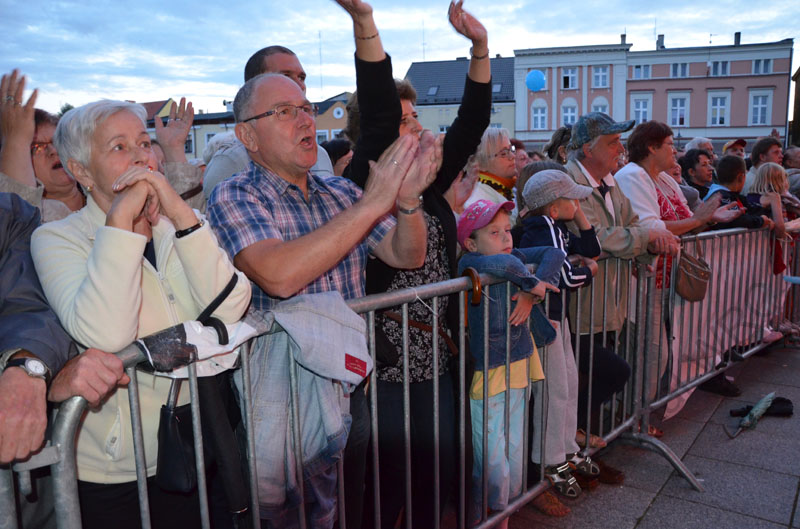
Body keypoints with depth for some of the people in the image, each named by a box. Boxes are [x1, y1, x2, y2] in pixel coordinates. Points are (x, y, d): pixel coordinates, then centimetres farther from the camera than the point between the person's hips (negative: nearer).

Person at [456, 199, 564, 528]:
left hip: (520, 366, 7)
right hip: (486, 374, -7)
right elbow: (503, 264, -34)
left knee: (515, 456, 16)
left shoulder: (514, 255, 4)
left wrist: (531, 292, -14)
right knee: (493, 465, -3)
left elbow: (555, 253, -1)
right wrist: (530, 282, -17)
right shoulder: (469, 263, -15)